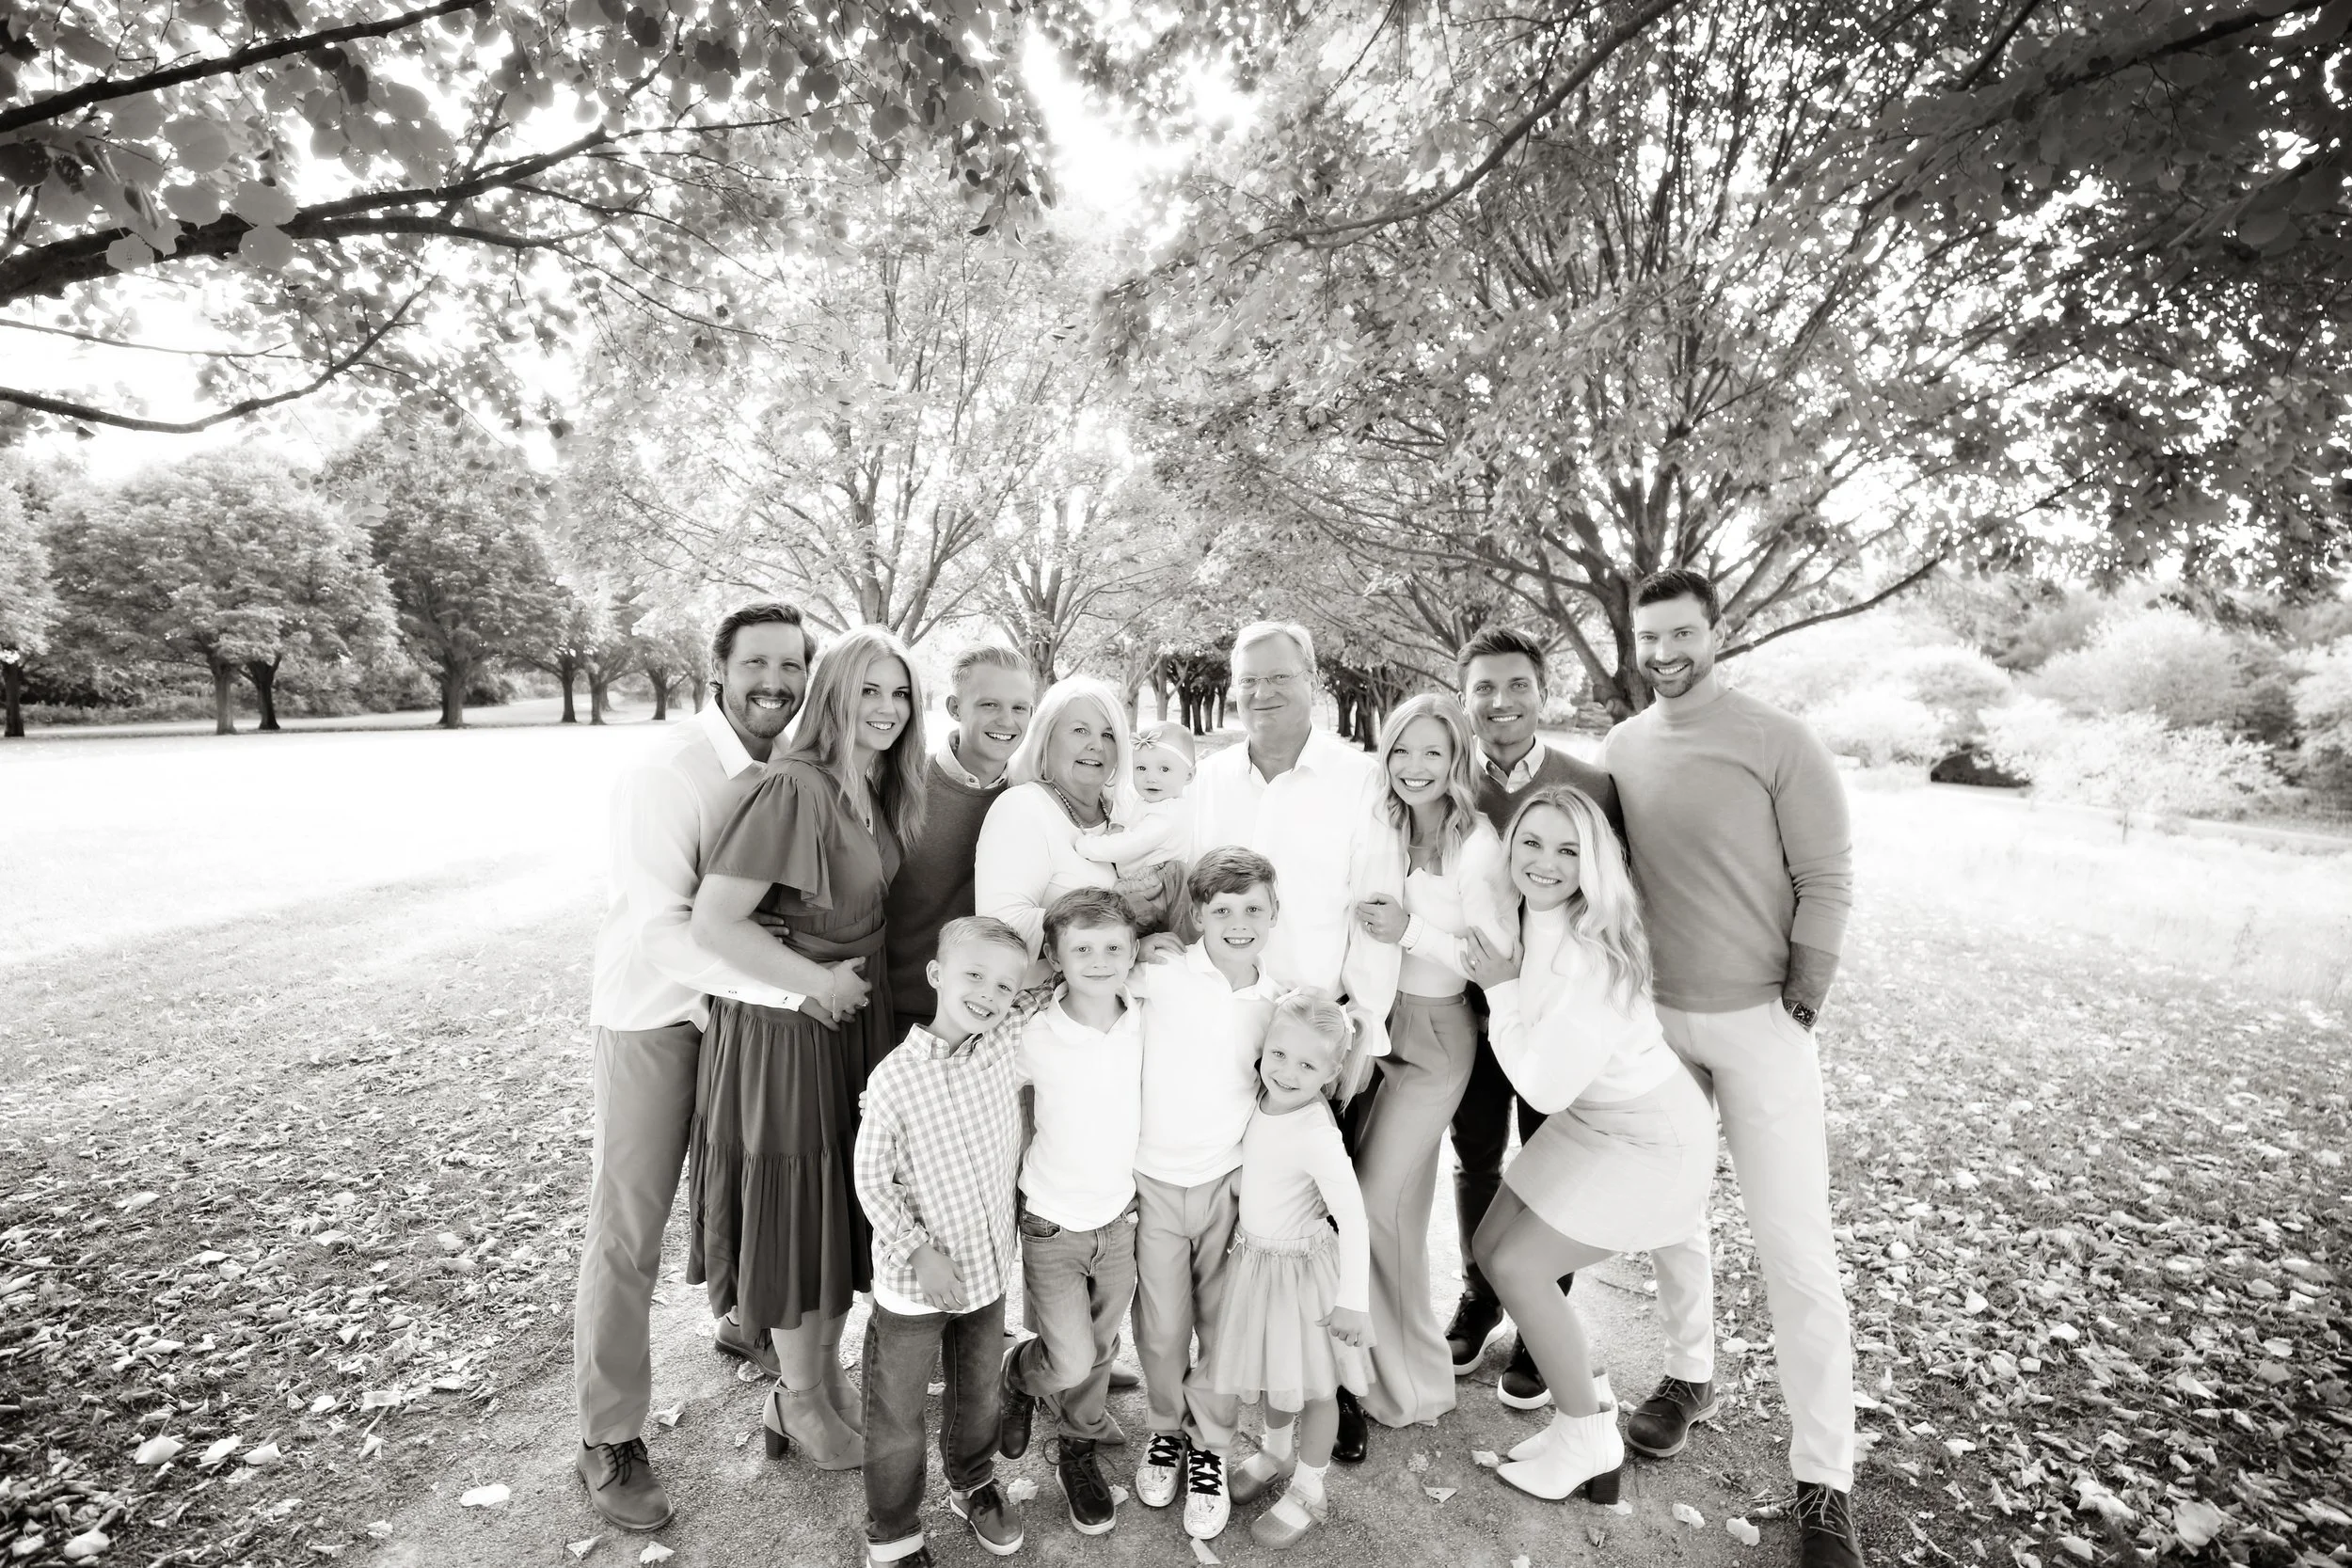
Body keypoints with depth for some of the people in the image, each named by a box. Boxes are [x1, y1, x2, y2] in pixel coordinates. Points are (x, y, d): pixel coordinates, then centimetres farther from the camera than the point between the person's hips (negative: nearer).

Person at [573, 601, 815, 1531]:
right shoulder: (666, 774, -24)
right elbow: (663, 931, -29)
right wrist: (791, 985, -34)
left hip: (747, 1010, 5)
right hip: (655, 1013, -5)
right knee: (628, 1230, 4)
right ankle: (609, 1440, 22)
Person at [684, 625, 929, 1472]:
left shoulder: (875, 791, 2)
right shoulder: (795, 787, -22)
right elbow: (714, 920, -24)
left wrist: (849, 983, 3)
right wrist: (817, 983, -17)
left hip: (857, 1016, 7)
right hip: (786, 1028, -7)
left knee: (851, 1208, 19)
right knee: (796, 1210, 11)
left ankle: (826, 1371, 42)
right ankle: (797, 1400, 35)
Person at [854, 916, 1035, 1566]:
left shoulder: (1008, 1041, -11)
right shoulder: (894, 1079, -21)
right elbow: (872, 1180, -14)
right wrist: (919, 1251, -17)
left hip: (988, 1266, 4)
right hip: (913, 1284, -4)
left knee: (979, 1396, 26)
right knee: (898, 1420, 15)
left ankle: (973, 1486, 52)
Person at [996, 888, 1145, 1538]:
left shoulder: (1142, 1025, -10)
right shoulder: (1034, 1039, -22)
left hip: (1118, 1217, 3)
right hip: (1051, 1225, -3)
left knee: (1097, 1352, 18)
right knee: (1071, 1361, 0)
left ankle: (1079, 1450, 44)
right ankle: (1016, 1375, 34)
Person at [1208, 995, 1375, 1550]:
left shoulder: (1317, 1136, -31)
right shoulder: (1265, 1096, -11)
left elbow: (1353, 1219, -28)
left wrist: (1351, 1299, -25)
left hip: (1301, 1265, -7)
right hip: (1254, 1254, 7)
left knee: (1313, 1385, 15)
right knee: (1272, 1370, 27)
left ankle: (1308, 1494, 36)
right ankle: (1276, 1451, 51)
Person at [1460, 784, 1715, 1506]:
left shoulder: (1589, 957, -32)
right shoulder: (1533, 919, -9)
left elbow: (1544, 1087, -26)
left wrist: (1500, 989, -20)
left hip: (1650, 1139, -8)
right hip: (1592, 1118, 8)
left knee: (1519, 1264, -6)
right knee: (1491, 1248, 8)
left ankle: (1588, 1439, 17)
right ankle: (1582, 1414, 26)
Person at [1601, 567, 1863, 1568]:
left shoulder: (1777, 743, -10)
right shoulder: (1618, 752, 3)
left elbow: (1827, 877, -7)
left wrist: (1800, 1002, -8)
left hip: (1757, 1021, -4)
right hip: (1651, 1017, 4)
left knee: (1795, 1250, 0)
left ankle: (1823, 1485, 15)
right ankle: (1690, 1376, 38)